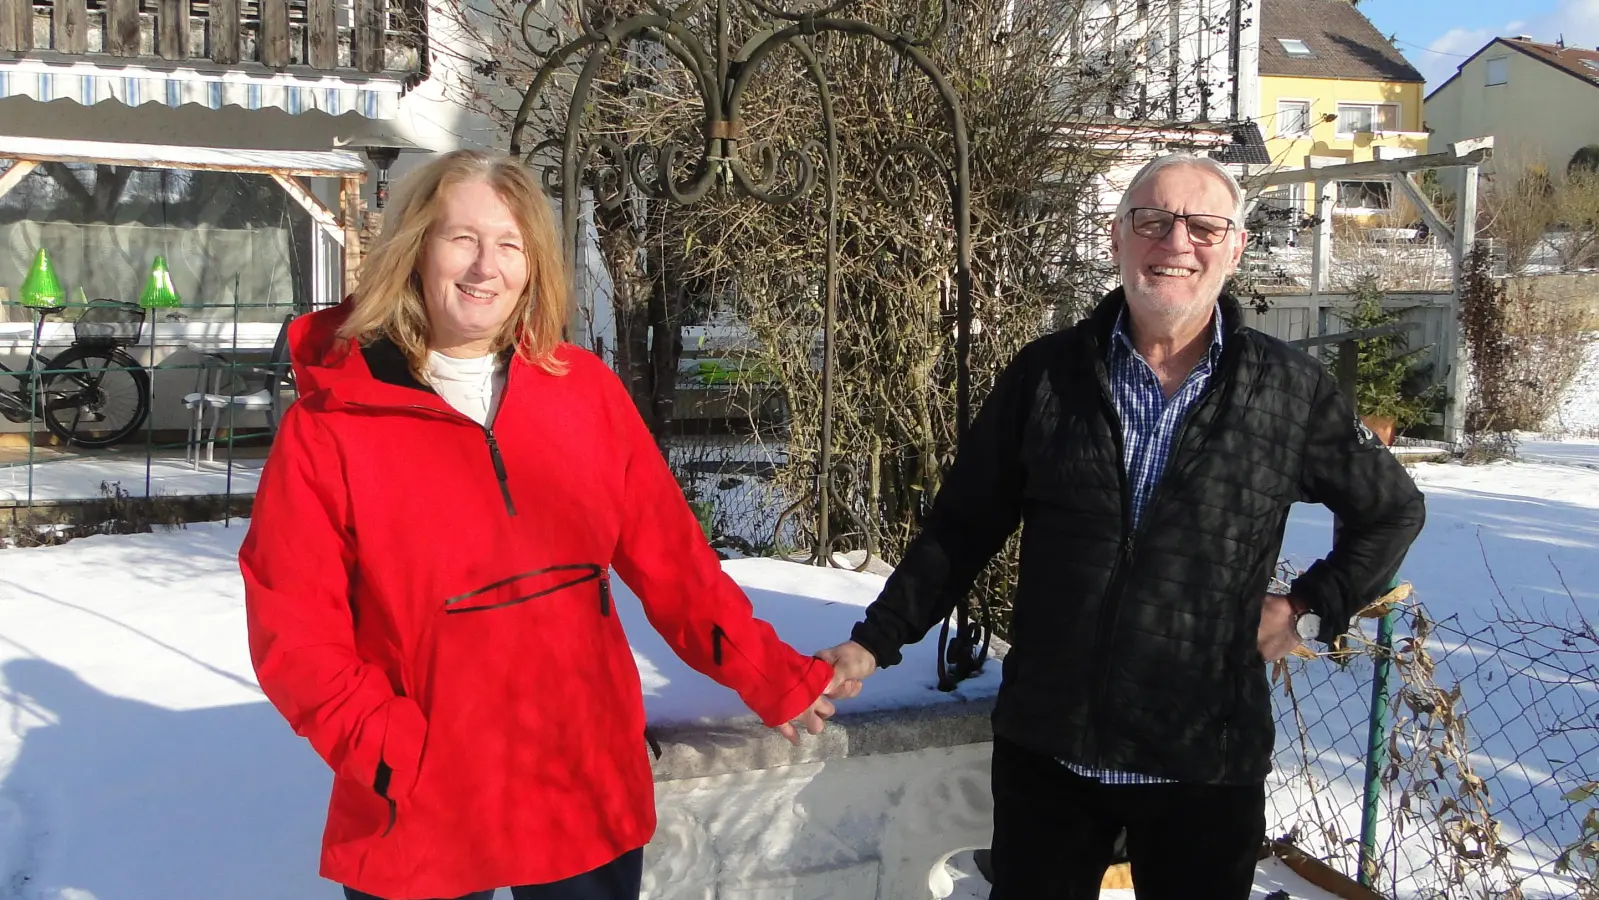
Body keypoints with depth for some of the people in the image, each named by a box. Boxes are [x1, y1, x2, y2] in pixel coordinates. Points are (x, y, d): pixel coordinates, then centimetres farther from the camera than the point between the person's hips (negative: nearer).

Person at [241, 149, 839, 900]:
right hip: (422, 818, -2)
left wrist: (768, 674, 5)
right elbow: (294, 625, -7)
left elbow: (670, 558, 5)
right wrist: (387, 751, -16)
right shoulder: (332, 422, -7)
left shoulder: (587, 392, 0)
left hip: (590, 795, 2)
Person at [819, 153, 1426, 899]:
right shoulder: (1044, 374, -1)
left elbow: (1393, 510, 13)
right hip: (1045, 748, 1)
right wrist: (875, 640, 0)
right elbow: (963, 525, 4)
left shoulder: (1289, 390, -2)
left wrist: (1312, 608, 2)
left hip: (1209, 761, 0)